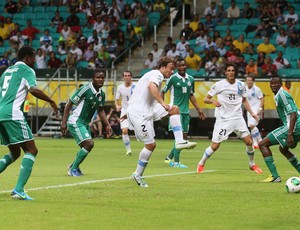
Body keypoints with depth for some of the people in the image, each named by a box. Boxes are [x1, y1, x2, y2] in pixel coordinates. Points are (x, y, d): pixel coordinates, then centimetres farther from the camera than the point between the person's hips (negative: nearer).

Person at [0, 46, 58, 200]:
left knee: (14, 153, 20)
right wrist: (51, 101, -6)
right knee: (31, 151, -4)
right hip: (13, 115, -8)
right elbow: (33, 90, -17)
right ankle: (18, 190, -17)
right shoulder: (27, 70, 0)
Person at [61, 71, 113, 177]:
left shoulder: (101, 94, 4)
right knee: (89, 144, -19)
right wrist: (64, 122, -20)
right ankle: (73, 169, -5)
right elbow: (69, 104, -16)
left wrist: (107, 125, 10)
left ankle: (73, 166, 40)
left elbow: (100, 110, 19)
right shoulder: (85, 89, -19)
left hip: (85, 123, 8)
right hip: (75, 121, -8)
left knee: (86, 147, 14)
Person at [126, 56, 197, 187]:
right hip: (139, 113, -10)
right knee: (150, 145, -7)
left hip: (147, 111, 10)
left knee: (175, 109, 0)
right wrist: (163, 103, -36)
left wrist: (129, 113, 37)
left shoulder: (153, 75, 24)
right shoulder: (157, 74, -7)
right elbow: (151, 86, -31)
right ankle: (138, 175, 6)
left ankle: (179, 141, -9)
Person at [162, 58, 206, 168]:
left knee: (184, 137, 7)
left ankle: (169, 158, 19)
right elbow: (162, 92, -1)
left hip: (186, 111, 7)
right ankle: (176, 162, -6)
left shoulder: (190, 79, 11)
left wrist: (198, 109, 20)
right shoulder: (173, 78, -6)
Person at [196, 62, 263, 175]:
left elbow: (244, 100, 19)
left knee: (249, 142, -2)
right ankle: (201, 164, 17)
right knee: (215, 146, -5)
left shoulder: (241, 85, 5)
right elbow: (206, 99, -2)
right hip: (223, 119, -3)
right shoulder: (219, 85, -6)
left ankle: (252, 164, 20)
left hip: (238, 118, 3)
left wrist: (251, 113, 9)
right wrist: (213, 101, -23)